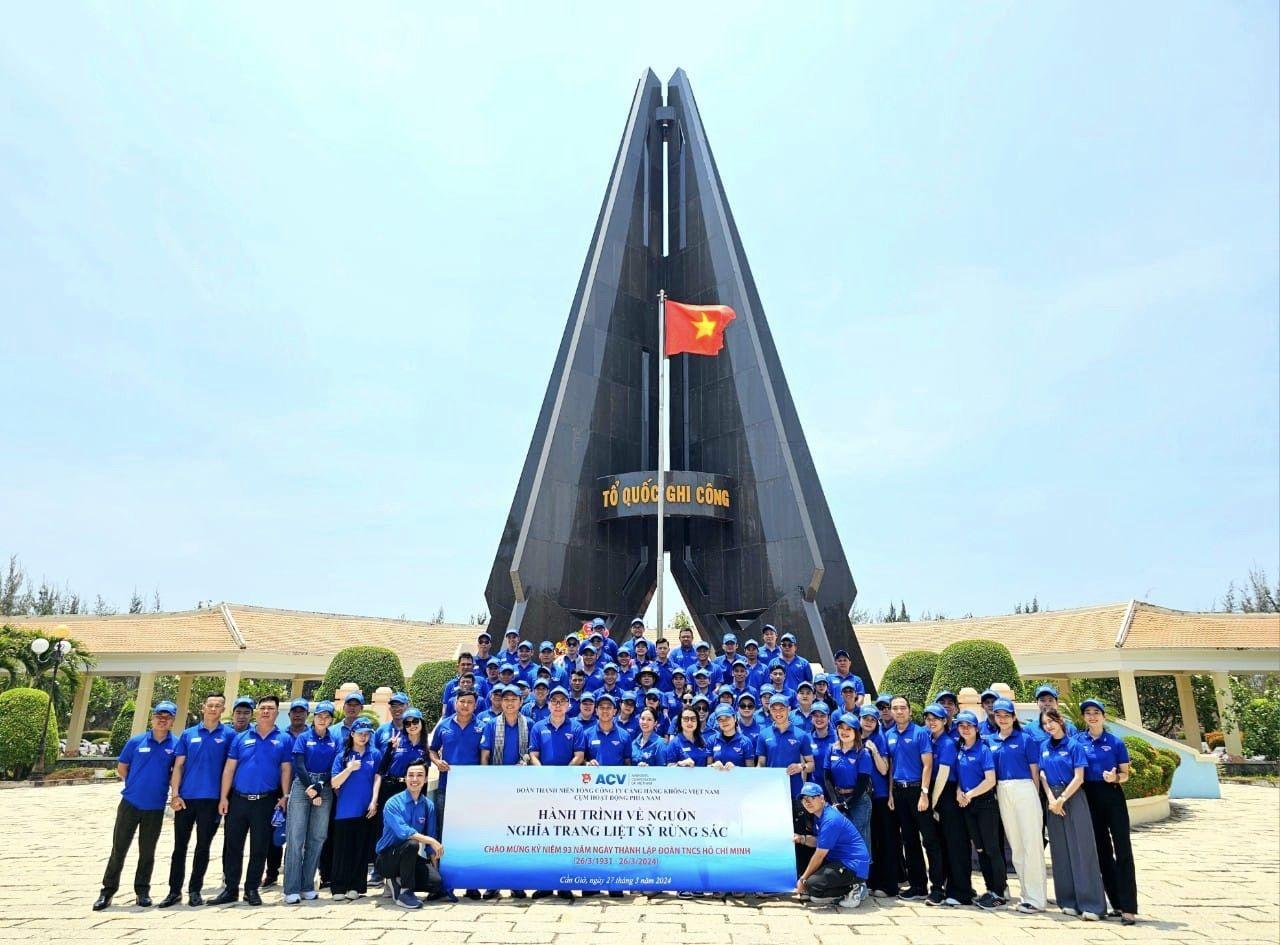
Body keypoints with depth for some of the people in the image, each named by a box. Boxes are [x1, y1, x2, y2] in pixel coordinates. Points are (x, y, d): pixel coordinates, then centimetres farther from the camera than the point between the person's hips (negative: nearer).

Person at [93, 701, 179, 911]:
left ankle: (142, 891, 21)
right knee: (119, 848, 5)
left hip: (155, 807, 0)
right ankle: (107, 891, 18)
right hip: (130, 803, 0)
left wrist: (174, 793, -3)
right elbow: (121, 767, 8)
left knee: (147, 852, 10)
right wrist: (134, 785, 5)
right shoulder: (136, 741, -3)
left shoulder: (175, 745, -4)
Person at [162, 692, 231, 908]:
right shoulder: (188, 734, 6)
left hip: (211, 799, -2)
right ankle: (174, 891, 21)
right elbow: (178, 766, 4)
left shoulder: (229, 734, 0)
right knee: (180, 845, 9)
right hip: (185, 798, 2)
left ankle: (195, 890, 19)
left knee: (203, 847, 7)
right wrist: (175, 794, -5)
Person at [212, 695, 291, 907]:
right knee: (232, 846, 8)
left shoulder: (284, 740, 2)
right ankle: (230, 888, 20)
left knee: (259, 848, 6)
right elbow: (229, 768, 5)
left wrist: (285, 797, -7)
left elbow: (286, 770, 1)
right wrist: (223, 797, 0)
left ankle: (252, 889, 18)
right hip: (238, 799, 2)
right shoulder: (241, 738, 6)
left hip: (266, 802, -1)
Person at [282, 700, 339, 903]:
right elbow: (299, 766, -5)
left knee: (317, 839, 4)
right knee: (295, 838, -6)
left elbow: (333, 769, 5)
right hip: (302, 787, -3)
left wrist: (318, 788, -9)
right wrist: (311, 791, -10)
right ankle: (291, 889, -3)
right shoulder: (303, 738, 3)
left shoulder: (334, 741, 10)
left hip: (324, 790, 3)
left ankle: (307, 886, 12)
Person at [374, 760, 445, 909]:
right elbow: (403, 832, -29)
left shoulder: (428, 805, 2)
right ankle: (404, 892, -16)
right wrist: (431, 841, -27)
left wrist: (435, 868, 1)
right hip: (387, 858, -5)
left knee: (436, 881, -21)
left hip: (409, 858, 5)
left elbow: (431, 835, 6)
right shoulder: (393, 803, -15)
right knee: (412, 844, -35)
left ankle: (397, 883, 6)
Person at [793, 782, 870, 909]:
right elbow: (818, 842, 17)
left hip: (854, 867, -11)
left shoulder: (830, 820, -22)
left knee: (812, 884, -23)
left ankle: (853, 890, -5)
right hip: (840, 861, 11)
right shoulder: (819, 815, 9)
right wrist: (802, 839, -3)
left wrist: (803, 880, -8)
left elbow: (819, 855, -17)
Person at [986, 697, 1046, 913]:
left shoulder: (1026, 738, -2)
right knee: (1015, 845, 10)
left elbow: (1034, 770, -1)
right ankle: (1028, 893, 20)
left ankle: (1036, 898, 2)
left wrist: (1035, 796, -2)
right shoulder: (990, 741, 11)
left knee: (1031, 843, -4)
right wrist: (995, 793, 5)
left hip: (1024, 790, -5)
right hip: (1002, 793, 5)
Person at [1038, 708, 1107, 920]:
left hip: (1073, 798, -5)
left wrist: (1062, 799, -11)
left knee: (1081, 849, -6)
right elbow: (1042, 775, 8)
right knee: (1060, 851, 6)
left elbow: (1079, 778, -9)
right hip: (1053, 800, 5)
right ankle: (1069, 901, 14)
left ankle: (1091, 904, -3)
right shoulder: (1044, 747, 10)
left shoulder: (1074, 744, -5)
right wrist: (1051, 799, -5)